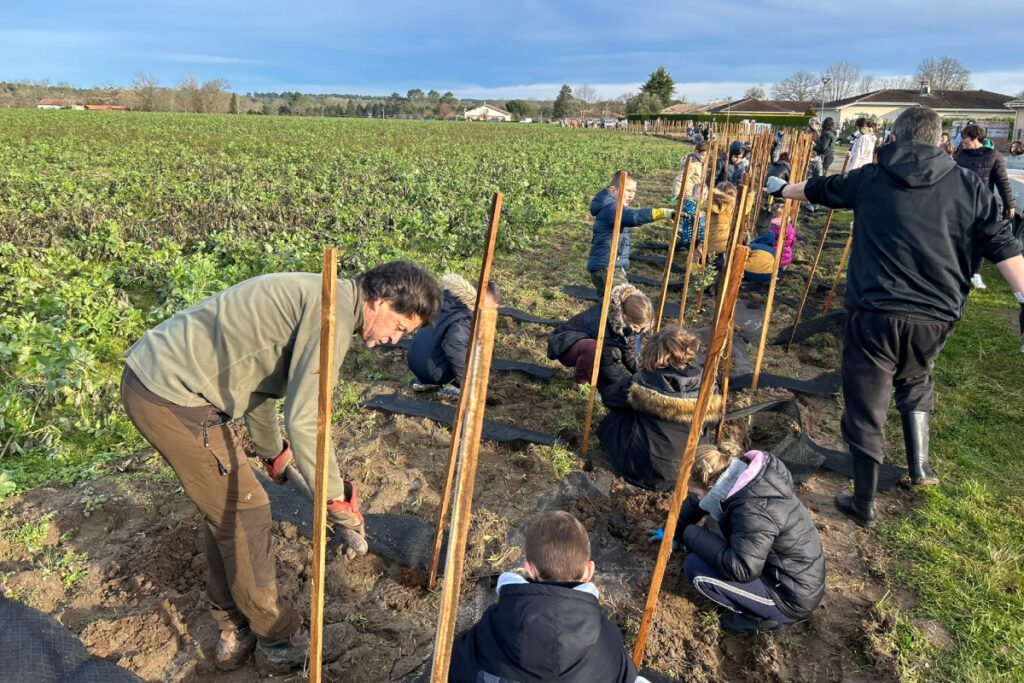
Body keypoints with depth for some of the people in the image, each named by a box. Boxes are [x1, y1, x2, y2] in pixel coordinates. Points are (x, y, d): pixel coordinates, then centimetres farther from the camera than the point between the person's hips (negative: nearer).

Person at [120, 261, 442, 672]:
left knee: (224, 510, 19)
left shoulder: (314, 297, 14)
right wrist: (339, 505, -12)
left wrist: (273, 453, 33)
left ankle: (235, 636, 35)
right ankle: (280, 642, 21)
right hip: (172, 399, -10)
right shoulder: (336, 310, -18)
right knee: (245, 513, 2)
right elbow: (304, 420, -22)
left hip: (151, 374, 10)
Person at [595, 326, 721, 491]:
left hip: (643, 472, -3)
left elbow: (608, 396, -1)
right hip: (686, 473, 4)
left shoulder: (643, 383, -15)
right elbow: (714, 416, 8)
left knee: (614, 420, 14)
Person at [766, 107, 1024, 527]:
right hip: (937, 318, 3)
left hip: (874, 313, -2)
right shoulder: (969, 185, 7)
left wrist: (783, 189, 42)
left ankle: (863, 505, 22)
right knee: (915, 381, 34)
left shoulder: (870, 179, 6)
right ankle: (919, 466, 31)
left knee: (865, 408, 9)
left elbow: (818, 189, 24)